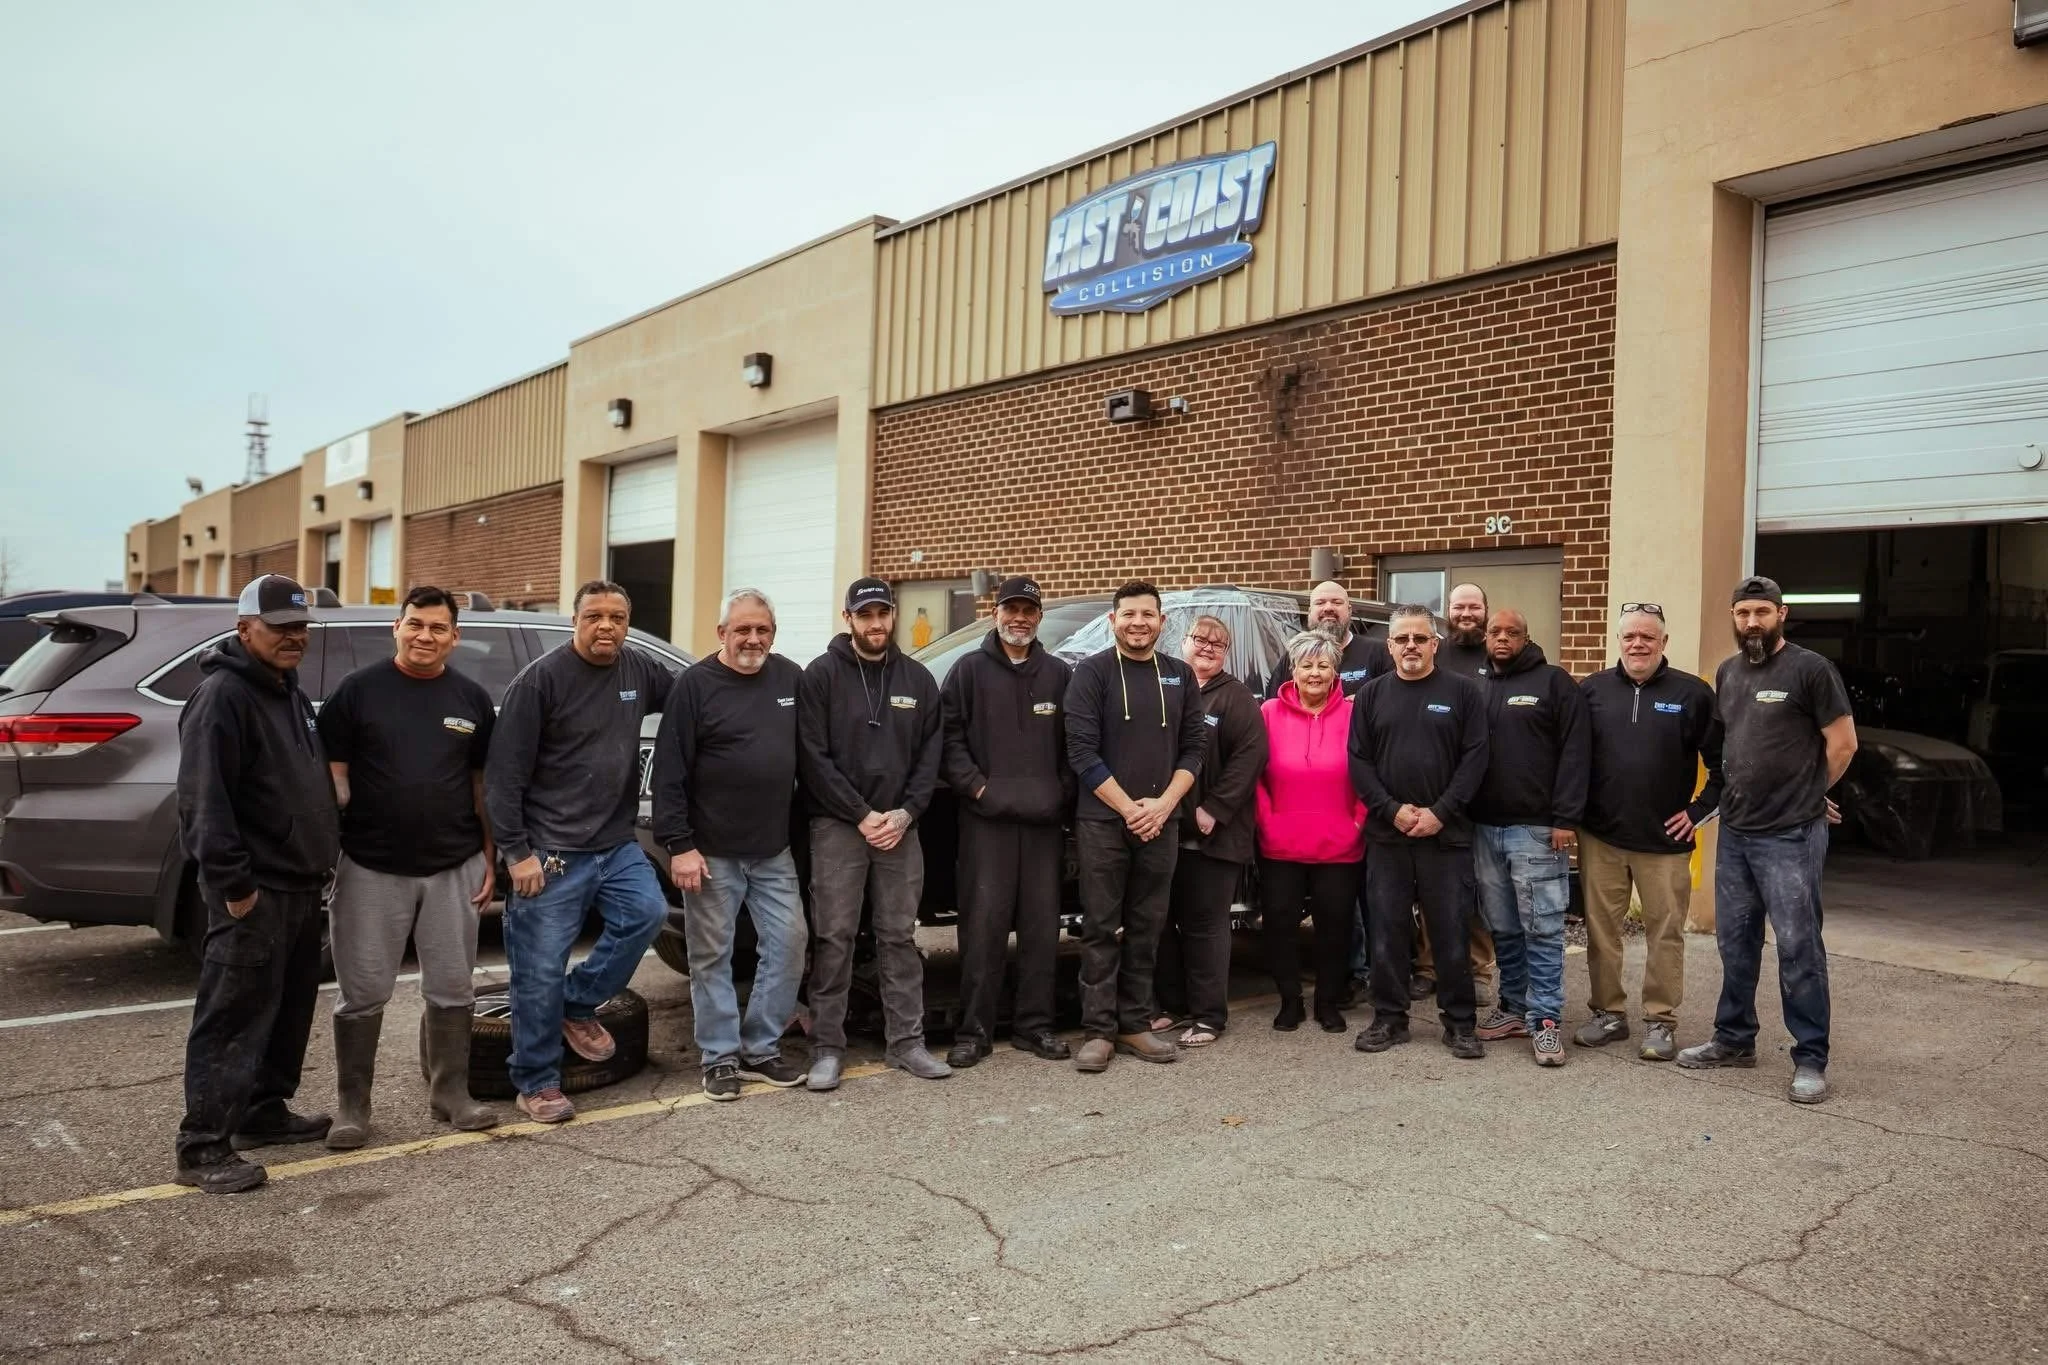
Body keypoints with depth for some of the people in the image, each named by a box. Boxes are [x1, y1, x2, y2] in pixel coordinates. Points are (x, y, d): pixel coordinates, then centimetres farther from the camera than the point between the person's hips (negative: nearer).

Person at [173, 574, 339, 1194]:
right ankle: (204, 1148, 1)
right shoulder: (223, 695, -14)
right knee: (233, 1019, -6)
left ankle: (264, 1111, 30)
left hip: (299, 884, 10)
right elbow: (204, 800, -22)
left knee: (289, 1011, 17)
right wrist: (233, 881, -24)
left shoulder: (288, 692, 16)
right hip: (254, 890, -10)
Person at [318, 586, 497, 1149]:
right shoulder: (357, 690, -1)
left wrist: (489, 859, 8)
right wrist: (326, 850, -8)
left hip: (453, 868, 3)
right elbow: (334, 774, -2)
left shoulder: (472, 698, 7)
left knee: (452, 989, 10)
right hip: (371, 868, -2)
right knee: (363, 993, 5)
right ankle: (351, 1106, 18)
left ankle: (450, 1093, 24)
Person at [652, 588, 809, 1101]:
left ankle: (761, 1049, 20)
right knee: (713, 955, 5)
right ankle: (720, 1057, 17)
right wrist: (679, 845, -13)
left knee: (788, 944, 5)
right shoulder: (695, 684, -6)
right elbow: (670, 772, -9)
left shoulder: (791, 679, 5)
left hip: (774, 850, 4)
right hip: (712, 852, -4)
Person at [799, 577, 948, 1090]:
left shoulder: (918, 678, 10)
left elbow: (931, 753, 7)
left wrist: (905, 813, -7)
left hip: (900, 826, 3)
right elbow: (813, 756, -7)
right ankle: (828, 1048, 7)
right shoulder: (823, 674, -1)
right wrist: (862, 815, -12)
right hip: (837, 826, -3)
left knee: (900, 938, 8)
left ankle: (906, 1042, 15)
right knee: (834, 940, -1)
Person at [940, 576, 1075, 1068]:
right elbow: (950, 736, -1)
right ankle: (974, 1030, 4)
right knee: (984, 924, -4)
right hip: (986, 818, -3)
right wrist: (977, 786, -10)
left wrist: (1063, 793, 0)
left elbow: (1072, 743, 12)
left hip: (1044, 819, 3)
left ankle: (1034, 1024, 17)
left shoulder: (1059, 674, 12)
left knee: (1041, 925, 7)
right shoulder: (970, 670, 4)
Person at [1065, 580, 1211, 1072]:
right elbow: (1081, 751, -10)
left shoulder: (1180, 677, 10)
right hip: (1102, 821, -4)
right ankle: (1099, 1031, 6)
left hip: (1159, 822, 4)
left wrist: (1163, 804, -8)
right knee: (1101, 929, 0)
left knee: (1146, 929, 9)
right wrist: (1128, 808, -13)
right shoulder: (1092, 672, -3)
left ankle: (1134, 1025, 18)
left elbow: (1194, 746, 7)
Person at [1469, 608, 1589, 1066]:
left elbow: (1574, 753, -7)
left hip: (1536, 827, -5)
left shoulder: (1554, 682, 0)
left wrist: (1564, 818, -14)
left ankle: (1545, 1020, 1)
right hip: (1484, 827, 5)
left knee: (1542, 928, -3)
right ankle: (1514, 1006, 22)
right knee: (1503, 928, 11)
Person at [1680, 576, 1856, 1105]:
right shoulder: (1727, 673, 11)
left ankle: (1810, 1059, 8)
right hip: (1734, 830, 7)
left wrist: (1807, 796, 3)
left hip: (1791, 835, -7)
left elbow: (1843, 743, -6)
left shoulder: (1810, 669, -8)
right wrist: (1746, 792, 11)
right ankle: (1734, 1039, 27)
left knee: (1798, 947, -2)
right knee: (1735, 942, 14)